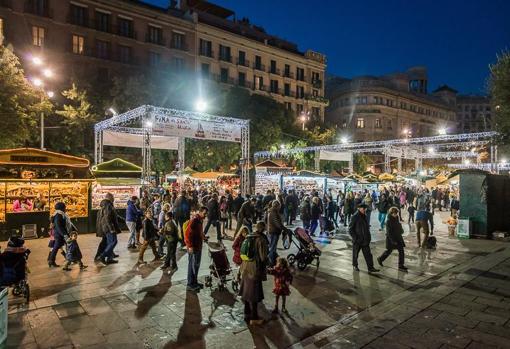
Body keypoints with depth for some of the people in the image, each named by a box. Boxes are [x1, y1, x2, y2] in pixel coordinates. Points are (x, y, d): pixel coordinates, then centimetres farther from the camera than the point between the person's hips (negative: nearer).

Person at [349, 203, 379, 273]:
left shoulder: (364, 216, 6)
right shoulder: (355, 217, -15)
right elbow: (350, 229, -14)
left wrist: (368, 237, 10)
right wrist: (355, 238, -18)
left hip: (365, 240, 6)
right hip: (357, 241, -6)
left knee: (368, 254, 4)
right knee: (355, 254, 12)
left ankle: (370, 268, 9)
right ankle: (355, 266, 30)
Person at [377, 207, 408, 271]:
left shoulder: (396, 219, 4)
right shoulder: (388, 221, -19)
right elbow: (389, 232, -20)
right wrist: (393, 241, -22)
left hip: (398, 238, 7)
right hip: (391, 239, -7)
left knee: (401, 251, 3)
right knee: (389, 251, 7)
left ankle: (401, 265, 14)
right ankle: (380, 259, 31)